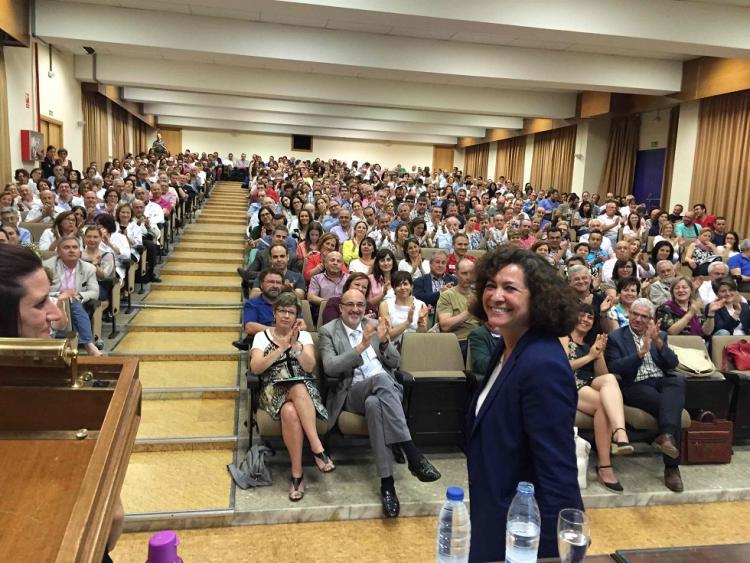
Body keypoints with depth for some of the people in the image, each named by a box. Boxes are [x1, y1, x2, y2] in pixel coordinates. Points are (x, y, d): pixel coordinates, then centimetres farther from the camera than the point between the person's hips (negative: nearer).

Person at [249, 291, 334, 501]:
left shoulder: (304, 335, 15)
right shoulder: (262, 336, 12)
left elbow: (309, 367, -1)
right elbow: (255, 368, -4)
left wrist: (295, 345, -15)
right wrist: (281, 348, -12)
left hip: (304, 388, 1)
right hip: (274, 389, -1)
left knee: (299, 389, -39)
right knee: (290, 411, -38)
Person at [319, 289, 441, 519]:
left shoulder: (374, 325, 17)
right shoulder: (328, 331, 7)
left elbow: (394, 363, 13)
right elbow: (330, 368, -9)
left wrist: (384, 341, -7)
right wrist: (361, 346, -18)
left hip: (384, 389, 3)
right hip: (352, 392, -2)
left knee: (375, 404, -36)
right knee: (380, 379, -37)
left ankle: (387, 483, -35)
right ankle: (414, 456, -38)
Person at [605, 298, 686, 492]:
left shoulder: (660, 335, 21)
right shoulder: (616, 337, 8)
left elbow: (673, 364, 7)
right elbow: (614, 369, -6)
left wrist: (658, 342, -10)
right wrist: (641, 352, -16)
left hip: (662, 382, 3)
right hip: (635, 386, -3)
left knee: (678, 381, -33)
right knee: (671, 405, -31)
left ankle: (666, 435, -44)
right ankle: (671, 466, -30)